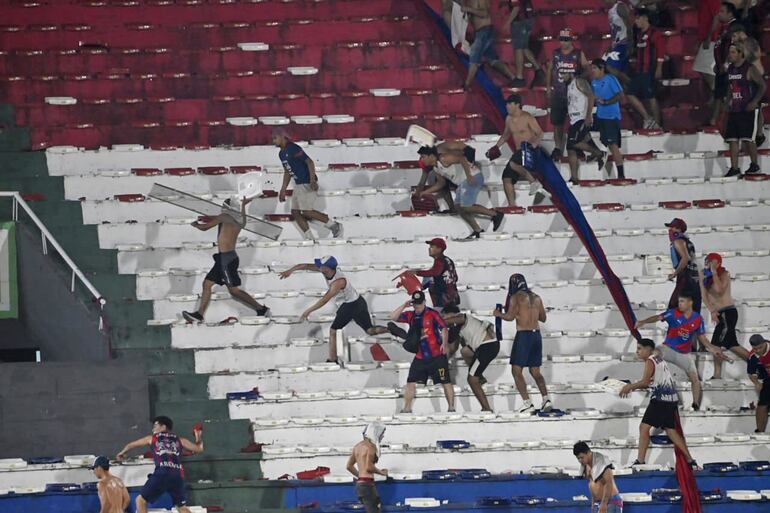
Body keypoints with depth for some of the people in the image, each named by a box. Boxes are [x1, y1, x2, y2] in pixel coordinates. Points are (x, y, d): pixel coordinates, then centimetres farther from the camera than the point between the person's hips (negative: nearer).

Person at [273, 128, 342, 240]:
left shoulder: (293, 149, -17)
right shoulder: (281, 154, 12)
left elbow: (310, 162, -23)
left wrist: (312, 181, -34)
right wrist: (283, 190, 25)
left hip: (308, 184, -10)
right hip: (298, 185, 10)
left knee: (307, 211, -12)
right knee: (295, 212, 4)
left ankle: (334, 225, 2)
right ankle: (309, 238, 8)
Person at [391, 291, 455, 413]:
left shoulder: (432, 314, -6)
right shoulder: (410, 316, 9)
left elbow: (443, 328, -12)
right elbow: (393, 317, 4)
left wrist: (444, 343, -25)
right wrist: (404, 306, -7)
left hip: (437, 356, -5)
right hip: (420, 357, 5)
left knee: (445, 382, -2)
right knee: (411, 382, 1)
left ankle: (451, 407, 4)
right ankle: (407, 408, 8)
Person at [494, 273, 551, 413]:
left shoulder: (516, 297, -6)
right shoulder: (536, 298, 13)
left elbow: (510, 316, -14)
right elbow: (543, 318, 19)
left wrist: (498, 314, 4)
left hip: (523, 335, -6)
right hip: (536, 335, 6)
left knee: (516, 371, -2)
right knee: (535, 371, 16)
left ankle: (527, 403, -13)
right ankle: (546, 399, 1)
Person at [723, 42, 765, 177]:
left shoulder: (750, 69, -10)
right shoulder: (730, 69, 11)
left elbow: (763, 86, -11)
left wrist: (754, 102, -18)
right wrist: (729, 100, 13)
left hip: (748, 110, -7)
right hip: (734, 110, 7)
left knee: (748, 139, -5)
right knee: (732, 139, 0)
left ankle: (754, 165, 12)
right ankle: (734, 168, 3)